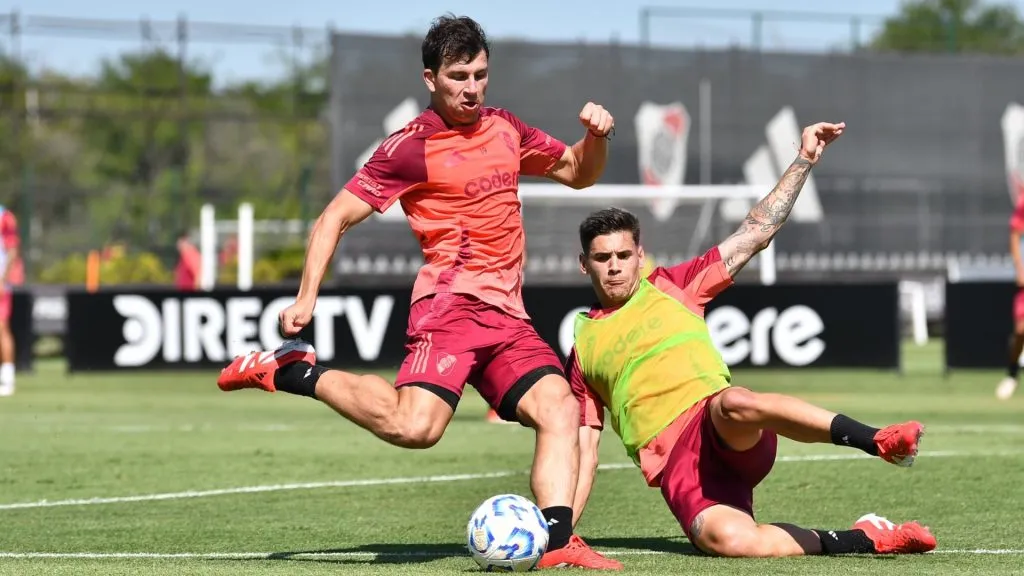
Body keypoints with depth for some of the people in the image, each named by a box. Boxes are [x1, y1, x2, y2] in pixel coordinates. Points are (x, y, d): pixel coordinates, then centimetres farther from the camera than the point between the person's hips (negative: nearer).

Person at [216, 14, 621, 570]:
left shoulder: (506, 129, 17)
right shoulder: (412, 147, -4)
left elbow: (578, 173, 32)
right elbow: (334, 219, -2)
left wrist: (595, 138, 9)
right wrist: (306, 299, -12)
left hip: (507, 315, 7)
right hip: (449, 305, -7)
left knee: (560, 408, -14)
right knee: (413, 427, -26)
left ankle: (557, 543, -18)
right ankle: (294, 372, -8)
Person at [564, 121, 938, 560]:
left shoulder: (669, 286, 18)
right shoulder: (583, 347, 20)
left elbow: (756, 233, 15)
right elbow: (584, 451, 20)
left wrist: (804, 160, 8)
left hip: (730, 435, 0)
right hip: (674, 462, 0)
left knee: (734, 403, -41)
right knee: (727, 539, -34)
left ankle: (877, 441, -43)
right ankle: (863, 539, -16)